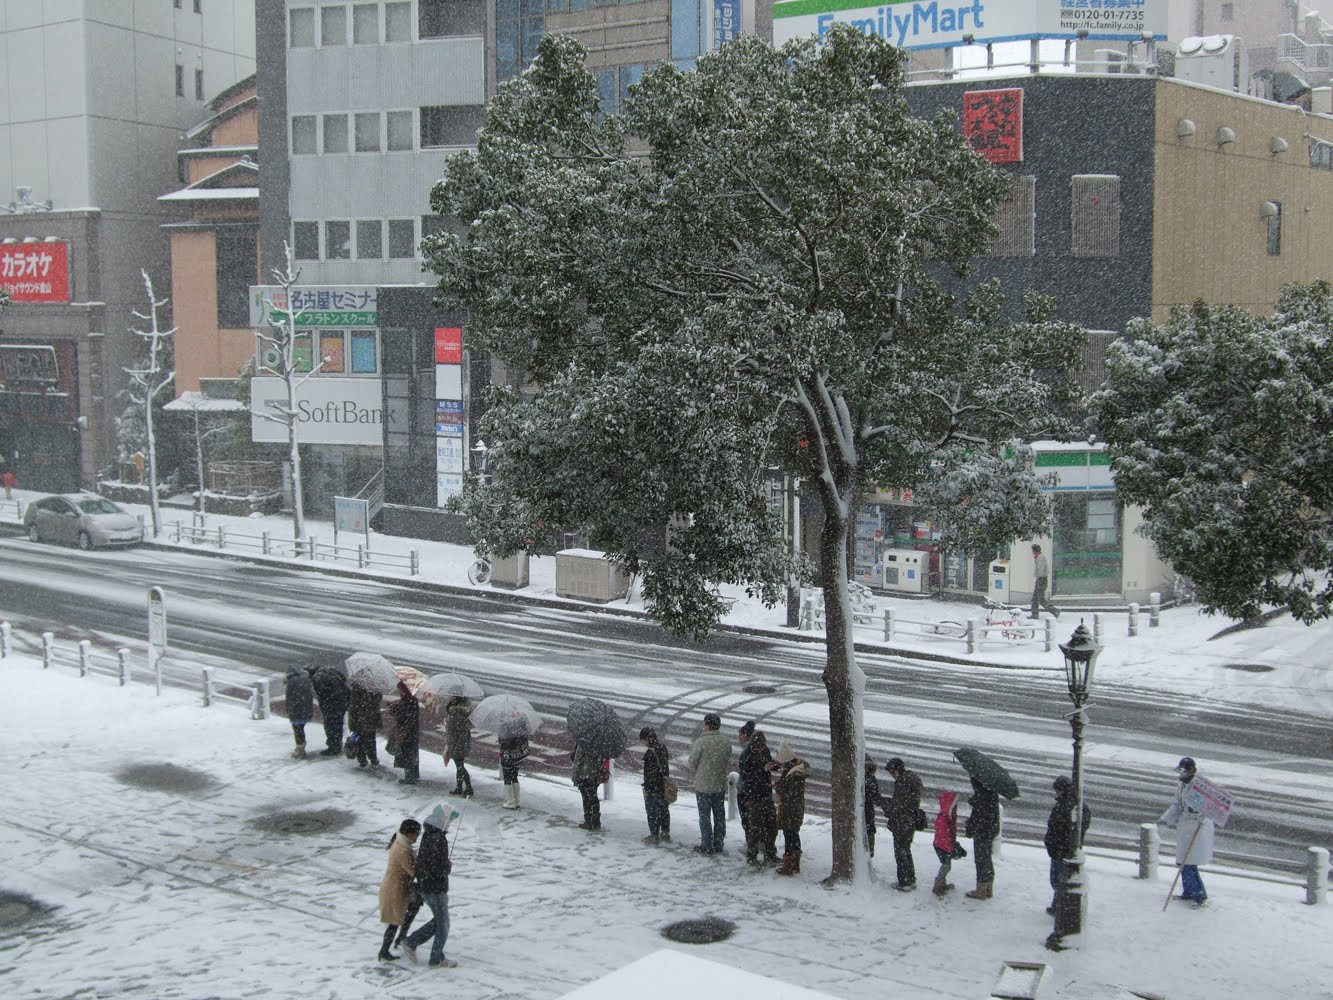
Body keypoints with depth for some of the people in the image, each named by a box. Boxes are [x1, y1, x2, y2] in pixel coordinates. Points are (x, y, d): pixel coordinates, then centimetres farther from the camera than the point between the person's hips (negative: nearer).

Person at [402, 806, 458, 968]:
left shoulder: (427, 835, 5)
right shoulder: (439, 840, -24)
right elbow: (439, 868, -28)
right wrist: (449, 866, -7)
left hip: (425, 887, 9)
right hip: (436, 889, -9)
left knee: (439, 921, 22)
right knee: (443, 924, 7)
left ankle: (411, 942, 23)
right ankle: (436, 959, 18)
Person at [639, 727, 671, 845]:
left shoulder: (650, 752, -21)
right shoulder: (662, 747, 4)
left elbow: (649, 772, -20)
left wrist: (646, 787, -14)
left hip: (653, 787, -8)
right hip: (663, 785, 8)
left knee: (653, 811, 2)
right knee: (664, 809, 16)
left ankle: (654, 835, 7)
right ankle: (665, 833, 24)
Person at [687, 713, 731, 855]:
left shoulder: (701, 742, -20)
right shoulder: (726, 742, -5)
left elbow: (692, 764, -10)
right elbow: (728, 762, 5)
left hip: (703, 785, -4)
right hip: (721, 785, 5)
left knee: (705, 816, 6)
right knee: (719, 816, 14)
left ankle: (707, 846, 9)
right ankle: (718, 845, 21)